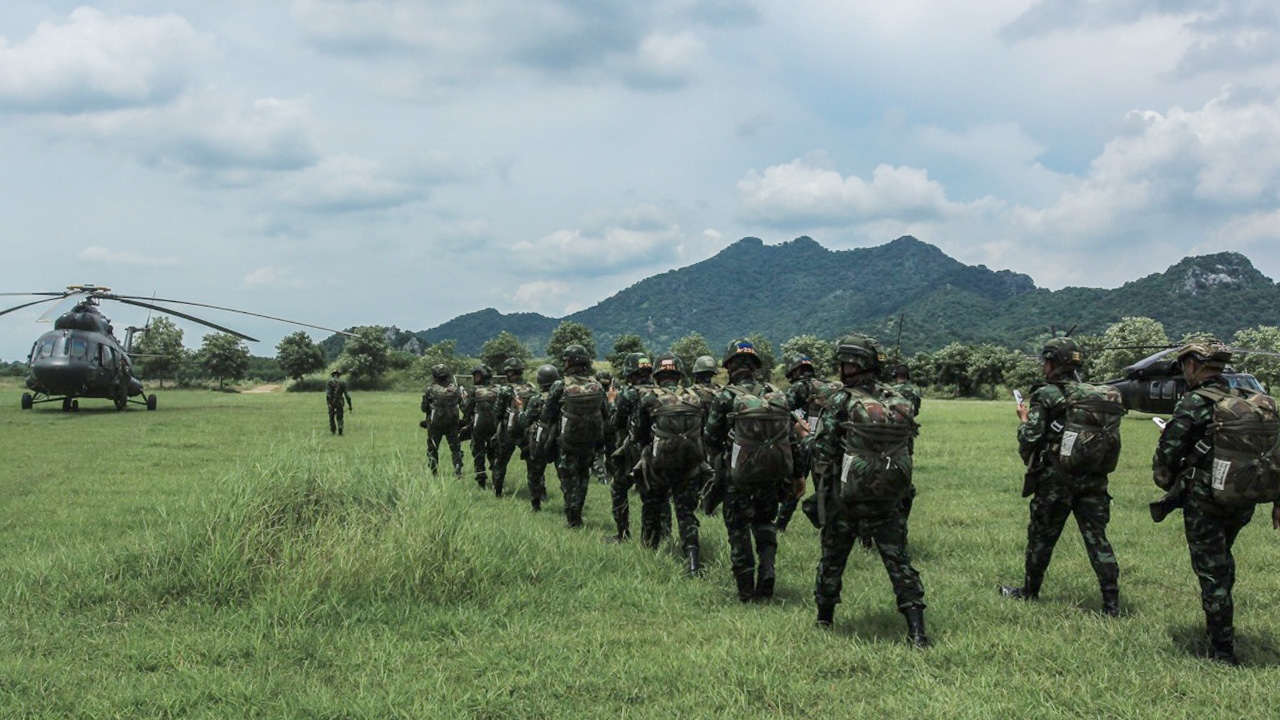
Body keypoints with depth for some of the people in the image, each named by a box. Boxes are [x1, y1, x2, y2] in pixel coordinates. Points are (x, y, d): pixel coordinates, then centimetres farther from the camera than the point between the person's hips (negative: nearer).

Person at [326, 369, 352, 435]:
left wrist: (328, 403, -17)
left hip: (331, 403, 0)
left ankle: (332, 431, 19)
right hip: (339, 403, 0)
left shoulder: (329, 382, 0)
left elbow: (328, 393, -12)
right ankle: (340, 428, -15)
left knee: (331, 417, 15)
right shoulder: (342, 383, 4)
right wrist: (350, 405, 3)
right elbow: (347, 394, 1)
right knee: (339, 417, 8)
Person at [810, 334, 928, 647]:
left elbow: (822, 451, -11)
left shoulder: (842, 402, -11)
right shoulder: (897, 401, 3)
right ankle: (917, 630, -1)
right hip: (888, 495, 4)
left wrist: (821, 494, -2)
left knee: (833, 556, 14)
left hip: (847, 494, -4)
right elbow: (906, 439, 8)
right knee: (897, 558, 6)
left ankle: (824, 618, 26)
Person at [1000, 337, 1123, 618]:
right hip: (1094, 480, 4)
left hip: (1056, 481, -4)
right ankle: (1111, 602, 3)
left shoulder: (1046, 396, -9)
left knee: (1041, 537, 11)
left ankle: (1029, 591, 25)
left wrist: (1025, 419, 8)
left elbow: (1029, 440, -13)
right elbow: (1108, 439, 10)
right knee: (1097, 538, 7)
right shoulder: (1101, 395, 7)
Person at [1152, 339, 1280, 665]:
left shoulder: (1195, 403, -14)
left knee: (1211, 571, 2)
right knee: (1222, 558, 27)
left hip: (1205, 501, -6)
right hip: (1245, 503, 6)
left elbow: (1166, 453, -13)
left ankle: (1223, 651, 5)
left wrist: (1169, 485, 8)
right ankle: (1217, 626, 37)